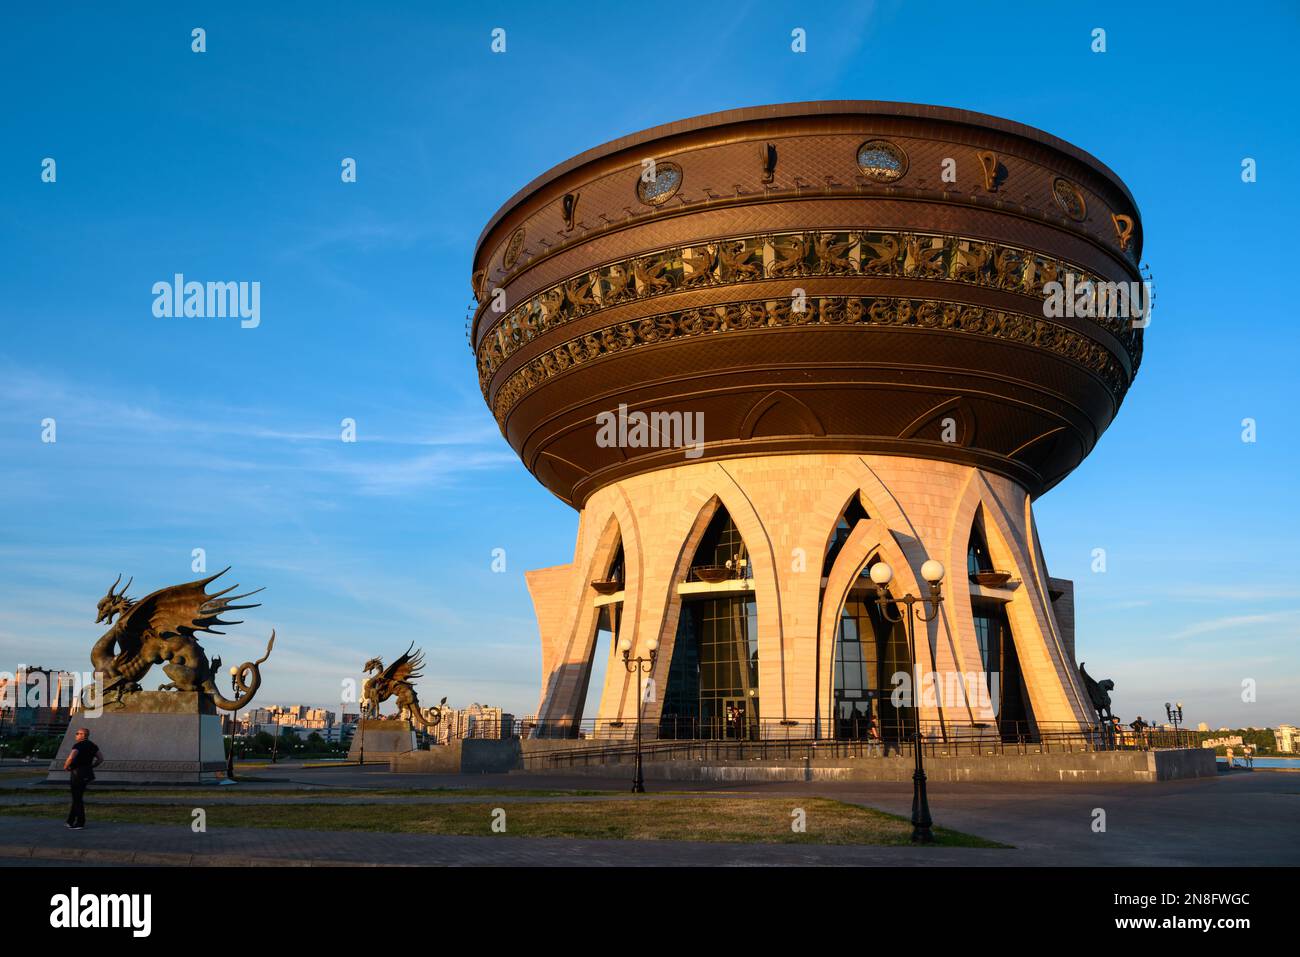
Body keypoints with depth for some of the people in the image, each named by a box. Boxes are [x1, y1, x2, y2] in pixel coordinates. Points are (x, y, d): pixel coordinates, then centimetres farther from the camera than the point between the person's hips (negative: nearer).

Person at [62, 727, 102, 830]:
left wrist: (65, 766, -13)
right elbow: (101, 758, 12)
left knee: (77, 798, 0)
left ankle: (80, 822, 3)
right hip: (87, 773, 8)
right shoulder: (92, 745, 9)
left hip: (78, 774, -8)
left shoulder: (78, 745, -15)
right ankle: (71, 821, 22)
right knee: (77, 797, 18)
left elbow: (71, 757, -31)